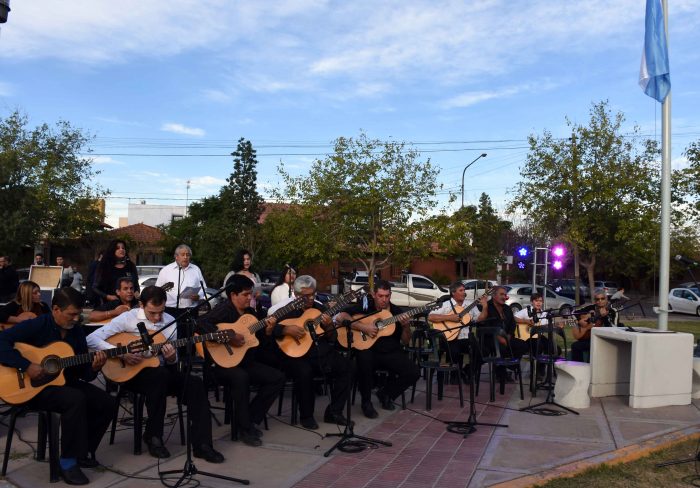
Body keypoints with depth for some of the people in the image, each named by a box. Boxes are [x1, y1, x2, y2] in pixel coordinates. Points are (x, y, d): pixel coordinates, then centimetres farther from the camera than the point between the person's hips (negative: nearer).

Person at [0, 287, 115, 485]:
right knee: (76, 399, -34)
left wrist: (94, 368, -16)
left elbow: (82, 373, 7)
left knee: (107, 403, -9)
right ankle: (68, 462, -19)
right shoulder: (36, 326, -14)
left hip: (65, 383, 7)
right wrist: (26, 366, -30)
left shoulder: (77, 332, 5)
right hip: (33, 387, -7)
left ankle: (81, 451, 9)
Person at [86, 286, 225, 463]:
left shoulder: (170, 322, 4)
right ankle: (153, 436, -18)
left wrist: (171, 358, -14)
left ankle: (202, 444, -19)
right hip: (131, 373, -4)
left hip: (162, 372, 4)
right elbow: (92, 339, -14)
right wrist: (122, 353, -24)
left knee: (196, 384, -21)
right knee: (160, 375, -36)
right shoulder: (128, 318, -9)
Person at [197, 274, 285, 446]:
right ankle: (244, 429, -20)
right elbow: (201, 324, -31)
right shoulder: (224, 309, -13)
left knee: (278, 377, -4)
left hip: (246, 362, 8)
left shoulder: (249, 312, 11)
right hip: (222, 363, -8)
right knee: (241, 377, -38)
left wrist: (267, 329, -5)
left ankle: (251, 419, 4)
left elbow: (259, 339, 16)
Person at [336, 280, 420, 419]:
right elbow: (340, 317, -17)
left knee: (414, 372, -16)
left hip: (391, 353, 3)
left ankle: (386, 393, 13)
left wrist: (406, 327, -13)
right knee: (364, 357, -38)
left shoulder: (397, 312, 5)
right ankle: (366, 402, -14)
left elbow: (405, 342, 8)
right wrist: (364, 327, -22)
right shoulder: (365, 305, -4)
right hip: (368, 349, -3)